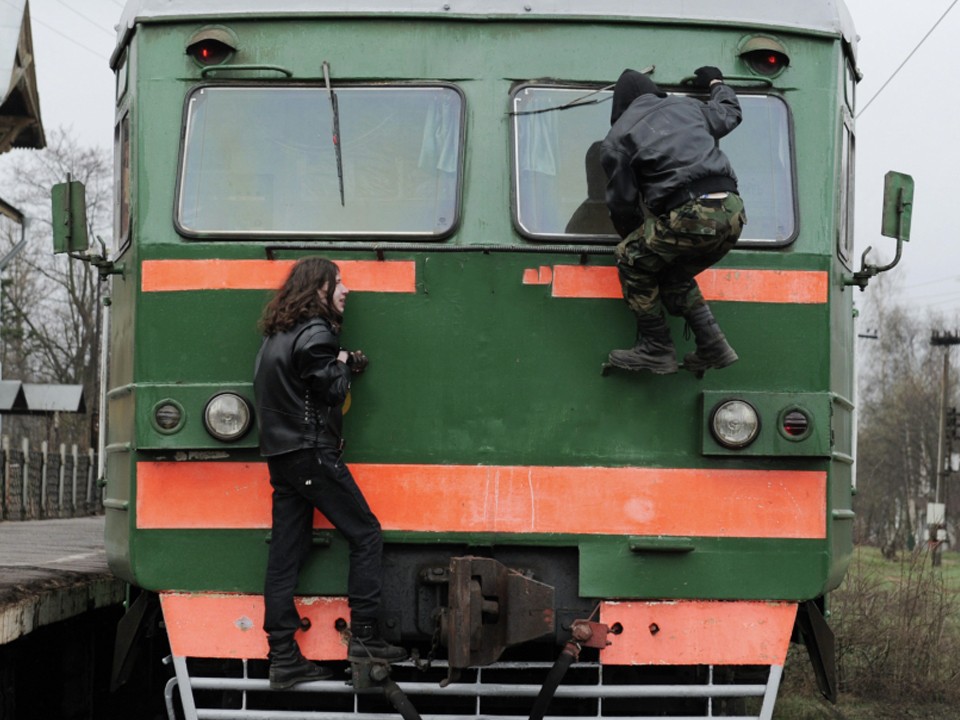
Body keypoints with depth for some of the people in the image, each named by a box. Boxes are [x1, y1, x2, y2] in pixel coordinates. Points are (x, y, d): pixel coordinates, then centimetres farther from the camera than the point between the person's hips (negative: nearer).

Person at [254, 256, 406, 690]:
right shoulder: (315, 334, -12)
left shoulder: (276, 336, 18)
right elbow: (332, 392, -12)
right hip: (313, 454, -9)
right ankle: (363, 637, -3)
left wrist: (343, 365, 11)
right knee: (365, 535, 0)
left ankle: (282, 658, 2)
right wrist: (343, 366, 7)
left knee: (285, 554, 4)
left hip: (280, 456, 9)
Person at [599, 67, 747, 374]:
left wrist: (632, 241, 31)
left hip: (688, 216, -6)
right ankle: (712, 345, 16)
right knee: (675, 275, 26)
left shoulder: (618, 138, 10)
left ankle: (657, 349, 11)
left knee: (631, 260, 16)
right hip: (731, 212, 6)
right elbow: (730, 114, 44)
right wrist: (716, 83, 63)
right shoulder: (688, 107, 24)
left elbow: (621, 202, 12)